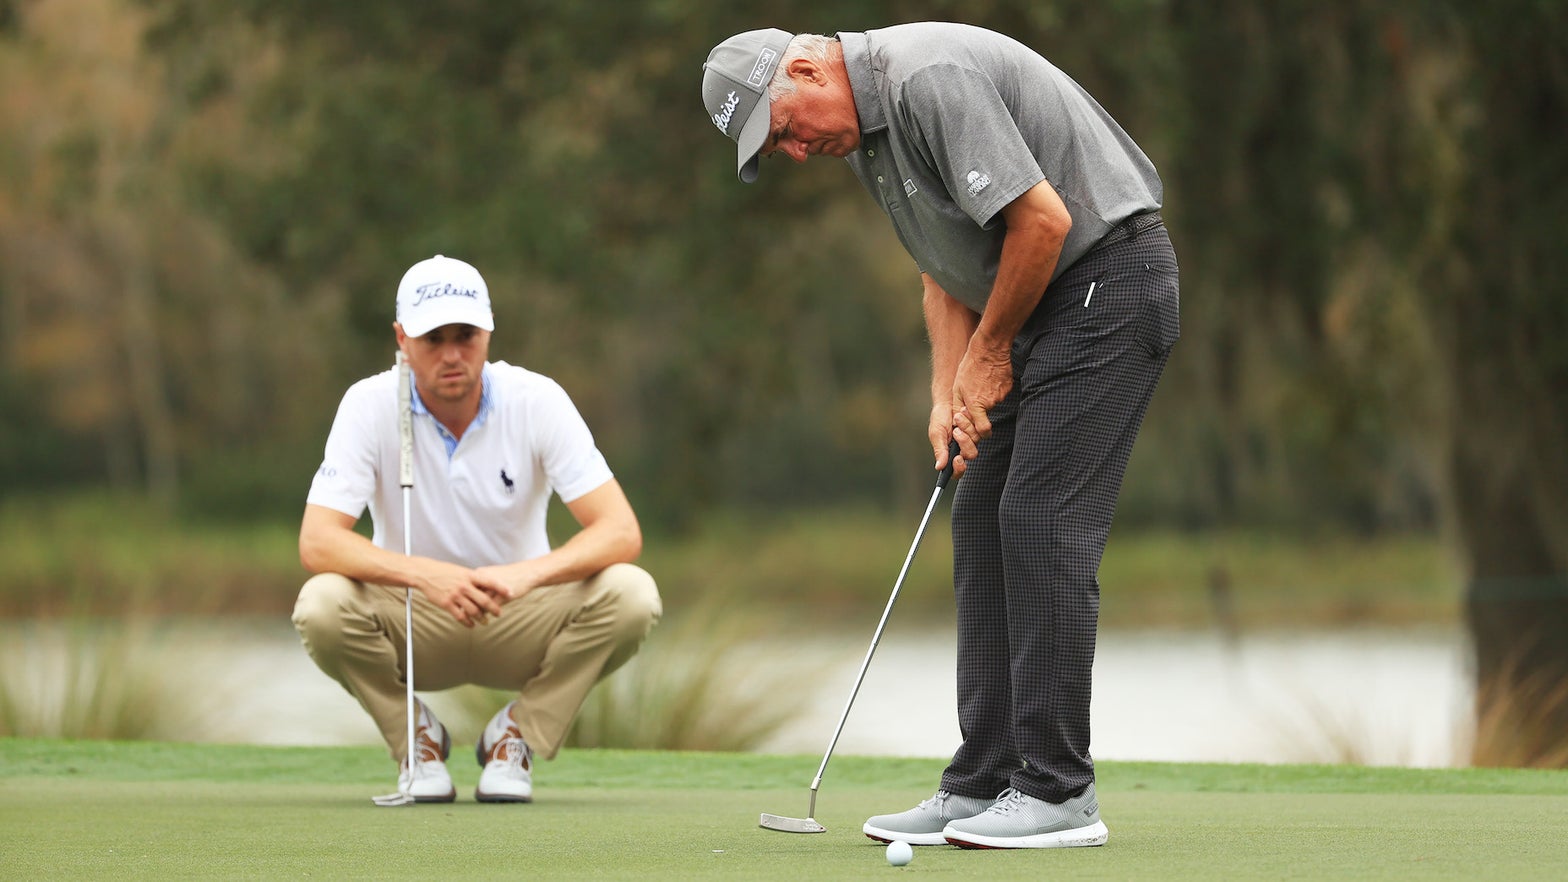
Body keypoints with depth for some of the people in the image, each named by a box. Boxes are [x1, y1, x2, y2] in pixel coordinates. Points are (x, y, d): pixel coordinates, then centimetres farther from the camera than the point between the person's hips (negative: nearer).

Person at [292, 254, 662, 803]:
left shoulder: (537, 401, -15)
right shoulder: (371, 405, -16)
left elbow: (621, 532, -21)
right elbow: (316, 542, -24)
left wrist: (527, 574, -40)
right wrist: (424, 574, -40)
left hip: (520, 622, 1)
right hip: (412, 623, -1)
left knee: (630, 594, -27)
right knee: (322, 607, -32)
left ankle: (516, 736, -3)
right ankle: (416, 738, -3)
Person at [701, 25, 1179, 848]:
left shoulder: (929, 80, -23)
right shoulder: (862, 129, 10)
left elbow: (1043, 219, -26)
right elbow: (945, 265, 18)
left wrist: (988, 353, -12)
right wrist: (949, 395, 5)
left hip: (1108, 278, -10)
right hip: (1042, 303, 10)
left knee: (1040, 522, -13)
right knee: (984, 524, 8)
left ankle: (1059, 794, -11)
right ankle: (983, 786, 10)